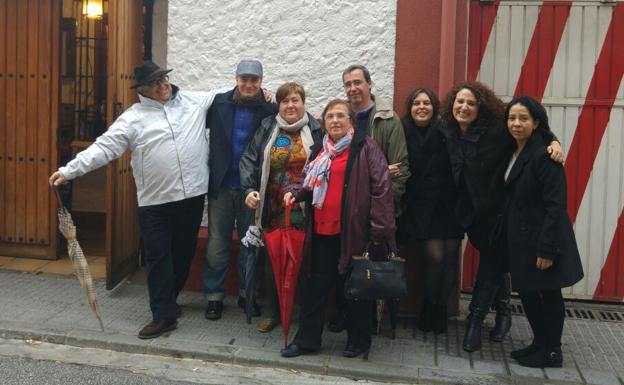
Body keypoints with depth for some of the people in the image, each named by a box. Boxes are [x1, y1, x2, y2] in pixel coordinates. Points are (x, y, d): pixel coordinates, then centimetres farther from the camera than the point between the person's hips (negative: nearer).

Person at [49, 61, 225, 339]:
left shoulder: (195, 101, 6)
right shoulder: (133, 118, -2)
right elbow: (104, 148, -7)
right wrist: (68, 170, -14)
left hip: (192, 196, 2)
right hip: (155, 202, -2)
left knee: (183, 253, 14)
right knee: (158, 257, 1)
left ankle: (167, 301, 34)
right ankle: (164, 315, 10)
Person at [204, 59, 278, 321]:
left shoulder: (270, 110, -7)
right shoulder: (219, 103, -2)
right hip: (221, 186, 1)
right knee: (216, 244, 7)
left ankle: (247, 294, 28)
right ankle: (214, 297, 20)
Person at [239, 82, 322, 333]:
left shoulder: (315, 130, 0)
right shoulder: (267, 129, 6)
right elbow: (249, 160, 4)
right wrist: (249, 190, -10)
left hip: (305, 211, -2)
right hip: (274, 210, 2)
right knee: (273, 260, 10)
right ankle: (272, 312, 26)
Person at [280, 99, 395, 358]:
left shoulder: (365, 147, -5)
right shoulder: (320, 151, 14)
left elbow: (381, 187, -11)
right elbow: (311, 184, 26)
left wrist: (379, 230, -16)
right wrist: (295, 192, 3)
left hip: (354, 232, -5)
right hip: (322, 232, 5)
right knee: (315, 287, 10)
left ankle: (358, 341, 23)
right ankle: (307, 339, 21)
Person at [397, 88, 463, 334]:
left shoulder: (446, 132, -3)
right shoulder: (404, 134, 0)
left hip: (448, 206, 1)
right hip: (421, 209, -1)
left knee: (450, 258, 3)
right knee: (435, 258, -6)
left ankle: (440, 309, 22)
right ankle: (430, 309, 16)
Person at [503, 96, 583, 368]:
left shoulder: (544, 155, -16)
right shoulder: (513, 153, 9)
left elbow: (555, 205, -19)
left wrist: (547, 249, -22)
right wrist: (509, 238, 10)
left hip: (542, 240, -8)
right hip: (521, 240, 8)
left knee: (548, 296, 6)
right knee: (528, 294, 15)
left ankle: (551, 352, 21)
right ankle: (540, 344, 31)